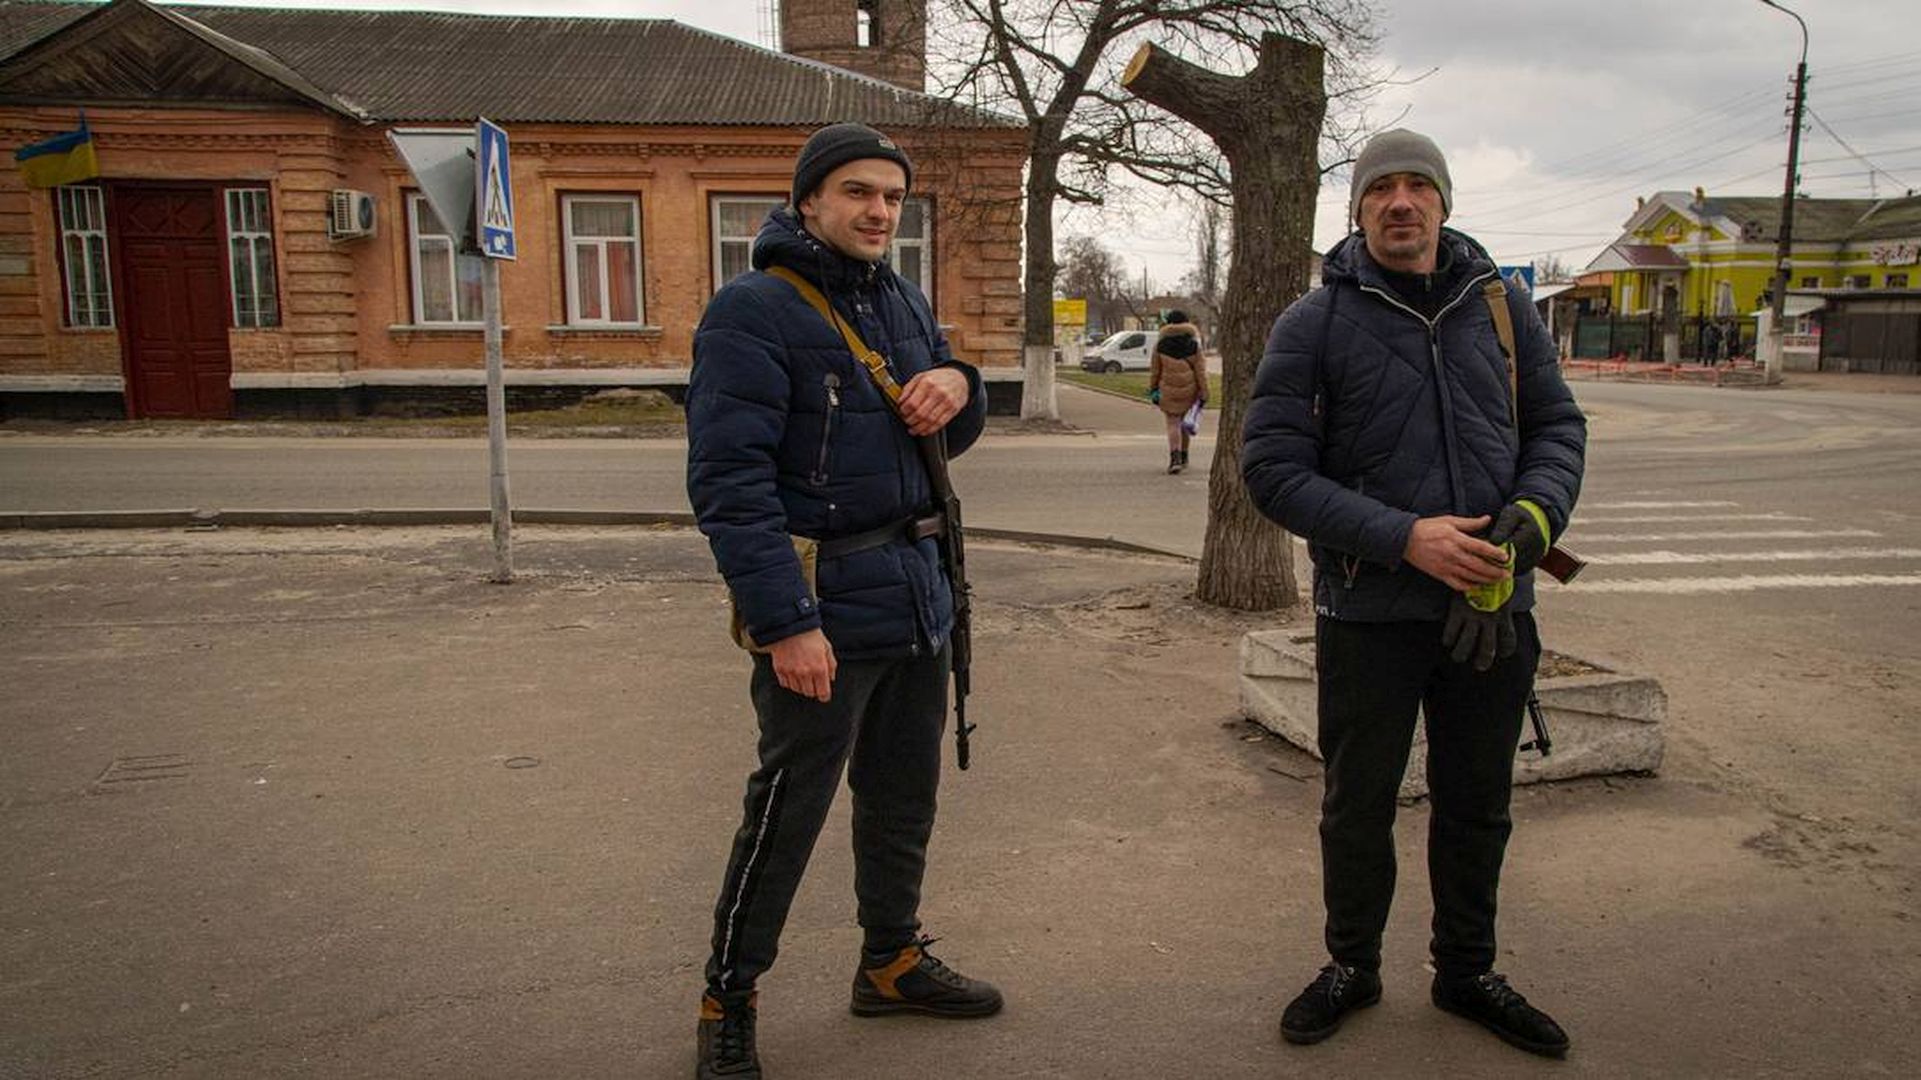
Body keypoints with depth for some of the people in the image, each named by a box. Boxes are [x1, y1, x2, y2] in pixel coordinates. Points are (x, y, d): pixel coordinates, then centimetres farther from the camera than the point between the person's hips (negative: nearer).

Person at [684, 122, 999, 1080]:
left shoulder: (903, 301, 14)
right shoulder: (751, 311, -11)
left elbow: (953, 438, 18)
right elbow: (728, 478, -18)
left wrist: (958, 384, -6)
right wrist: (785, 621, -23)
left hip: (916, 594, 8)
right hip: (823, 606, -8)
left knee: (904, 796, 18)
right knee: (786, 814, 2)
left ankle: (892, 962, 37)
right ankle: (727, 1003, 20)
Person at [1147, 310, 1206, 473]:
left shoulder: (1160, 343, -2)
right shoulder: (1194, 343, -1)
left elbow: (1154, 369, 3)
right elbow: (1200, 369, -2)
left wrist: (1152, 389, 13)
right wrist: (1203, 393, 1)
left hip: (1168, 389, -2)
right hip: (1189, 389, 2)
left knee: (1173, 423, 0)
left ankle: (1175, 458, -17)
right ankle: (1183, 456, 28)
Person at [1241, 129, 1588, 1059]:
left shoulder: (1500, 306, 4)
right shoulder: (1315, 324, -6)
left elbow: (1558, 425, 10)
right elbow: (1271, 466, -11)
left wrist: (1533, 516, -12)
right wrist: (1403, 538, -20)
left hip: (1495, 608, 4)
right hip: (1368, 610, -3)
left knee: (1477, 804, 17)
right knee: (1359, 805, 12)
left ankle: (1466, 971, 38)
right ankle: (1351, 967, 34)